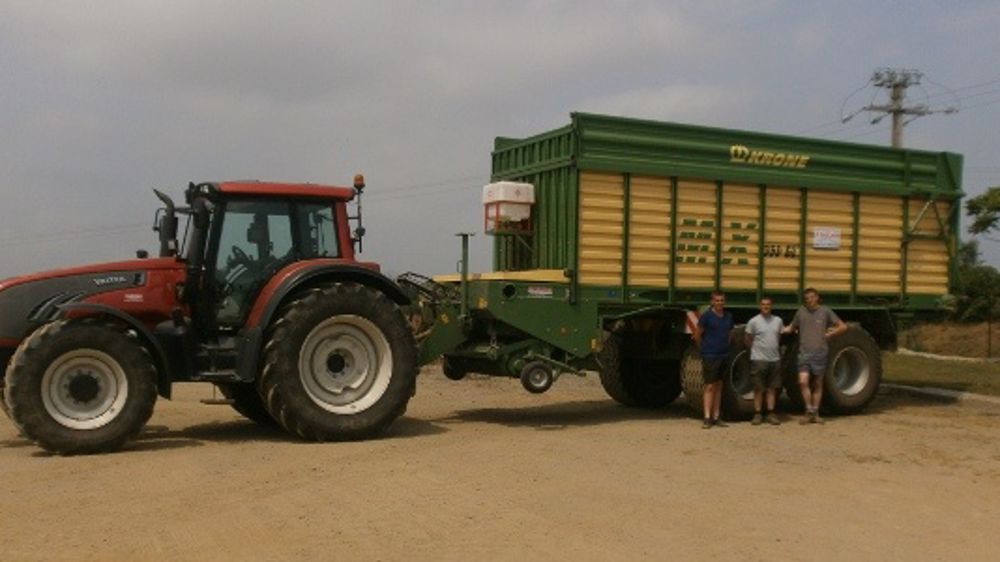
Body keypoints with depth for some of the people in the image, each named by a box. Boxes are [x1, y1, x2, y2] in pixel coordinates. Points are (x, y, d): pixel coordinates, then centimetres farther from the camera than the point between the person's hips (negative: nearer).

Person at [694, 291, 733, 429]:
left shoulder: (728, 317, 9)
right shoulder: (706, 316, -7)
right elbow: (697, 335, -2)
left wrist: (725, 348, 11)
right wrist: (704, 349, 5)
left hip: (724, 356, 5)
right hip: (710, 357, -5)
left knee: (719, 387, 9)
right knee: (710, 387, -7)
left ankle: (716, 417, 14)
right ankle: (707, 418, -6)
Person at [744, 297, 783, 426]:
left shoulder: (778, 321, 7)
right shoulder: (754, 321, -5)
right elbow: (748, 340, 2)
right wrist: (756, 350, 7)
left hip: (775, 359, 4)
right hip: (759, 359, -4)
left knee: (772, 388, 8)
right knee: (758, 388, 0)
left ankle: (771, 414, 14)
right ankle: (757, 414, 6)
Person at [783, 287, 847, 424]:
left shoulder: (825, 311, 0)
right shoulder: (801, 311, 4)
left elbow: (843, 327, 6)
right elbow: (791, 328, 17)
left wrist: (828, 335, 0)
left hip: (820, 353, 0)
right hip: (804, 353, 0)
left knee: (817, 384, 8)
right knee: (803, 382, -13)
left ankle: (815, 413, 17)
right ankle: (809, 411, 0)